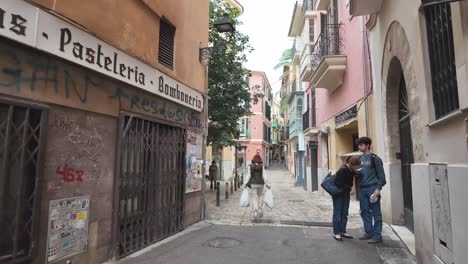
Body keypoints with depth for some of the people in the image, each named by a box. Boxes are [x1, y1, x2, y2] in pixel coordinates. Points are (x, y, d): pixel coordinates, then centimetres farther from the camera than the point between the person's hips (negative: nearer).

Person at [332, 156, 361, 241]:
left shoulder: (352, 169, -6)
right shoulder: (342, 170, -28)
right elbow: (338, 185, -26)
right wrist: (348, 187, -16)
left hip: (346, 193, 7)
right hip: (338, 193, -7)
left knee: (345, 213, 11)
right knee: (337, 213, -1)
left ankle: (343, 232, 21)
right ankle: (336, 233, 8)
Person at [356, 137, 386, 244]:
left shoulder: (375, 158, -6)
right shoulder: (360, 158, 13)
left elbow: (381, 175, -8)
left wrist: (378, 189, -13)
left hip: (372, 188, -7)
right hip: (362, 189, 7)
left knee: (376, 213, 1)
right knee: (365, 211, 12)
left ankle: (377, 236, 8)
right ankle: (368, 232, 24)